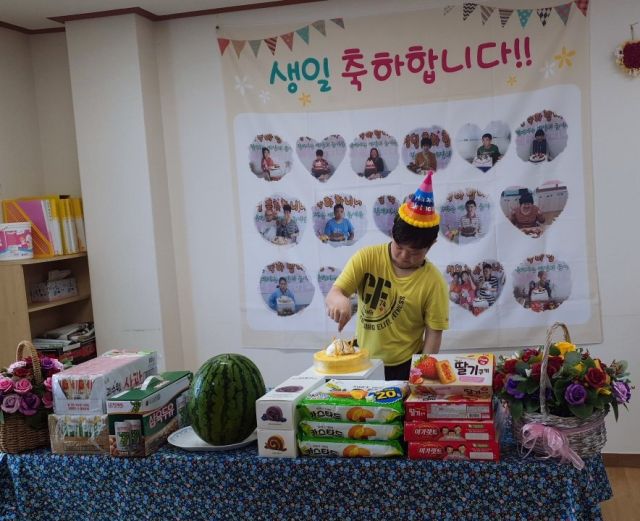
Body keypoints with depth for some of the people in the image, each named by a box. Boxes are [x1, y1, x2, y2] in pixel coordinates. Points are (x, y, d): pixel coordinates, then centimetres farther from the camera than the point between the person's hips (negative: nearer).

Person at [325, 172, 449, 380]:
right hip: (364, 361, 2)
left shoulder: (434, 281, -14)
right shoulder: (367, 258, -11)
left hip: (405, 366, -2)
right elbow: (332, 295, -16)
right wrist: (339, 299, -39)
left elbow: (433, 334, -9)